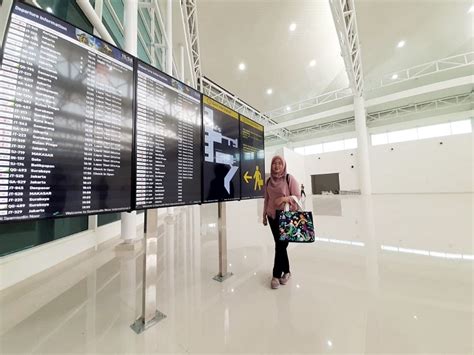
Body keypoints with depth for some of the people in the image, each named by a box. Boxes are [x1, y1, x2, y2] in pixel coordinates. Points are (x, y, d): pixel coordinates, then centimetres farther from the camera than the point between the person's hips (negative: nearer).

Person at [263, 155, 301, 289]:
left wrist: (285, 198, -24)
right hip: (272, 216, 4)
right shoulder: (269, 181, 8)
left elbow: (297, 197, -7)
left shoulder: (289, 178, -6)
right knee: (280, 244, 11)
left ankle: (276, 275, 17)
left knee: (281, 245, 0)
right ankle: (286, 271, 31)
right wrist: (264, 215, 13)